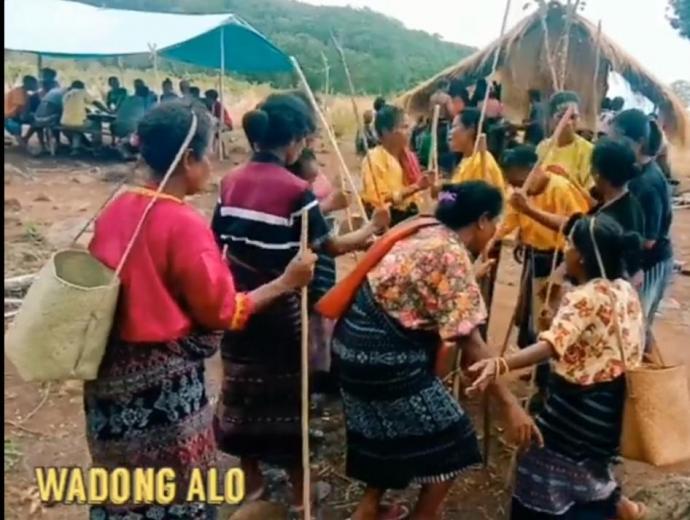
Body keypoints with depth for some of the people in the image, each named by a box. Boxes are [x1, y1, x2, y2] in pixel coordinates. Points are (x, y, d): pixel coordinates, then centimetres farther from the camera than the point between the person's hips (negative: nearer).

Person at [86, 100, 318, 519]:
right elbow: (222, 313, -15)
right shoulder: (185, 224, -21)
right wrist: (287, 282, -7)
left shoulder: (115, 211, 0)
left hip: (111, 369, 7)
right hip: (164, 378, -7)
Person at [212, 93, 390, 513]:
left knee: (244, 387, 17)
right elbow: (332, 246, -11)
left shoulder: (232, 183, 1)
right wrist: (372, 229, 4)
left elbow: (216, 244, 5)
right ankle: (299, 490, 25)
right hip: (281, 309, -5)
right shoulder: (296, 190, -16)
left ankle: (252, 481, 33)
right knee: (287, 391, 10)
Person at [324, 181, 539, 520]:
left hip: (360, 339, 10)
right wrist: (509, 403, -16)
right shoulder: (453, 255, -17)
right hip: (384, 352, -10)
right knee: (447, 442, 7)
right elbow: (470, 344, -19)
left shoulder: (426, 231, 9)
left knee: (391, 426, 27)